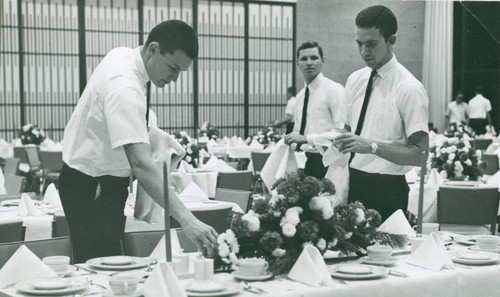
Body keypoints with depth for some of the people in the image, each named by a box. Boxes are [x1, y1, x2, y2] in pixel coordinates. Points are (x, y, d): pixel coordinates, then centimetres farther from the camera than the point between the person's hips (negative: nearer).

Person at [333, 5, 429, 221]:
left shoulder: (409, 88, -13)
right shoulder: (355, 80, 7)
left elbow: (420, 154, -16)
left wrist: (372, 146, -26)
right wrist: (342, 142, -3)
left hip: (387, 191, -5)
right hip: (353, 183, 6)